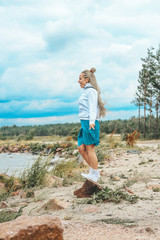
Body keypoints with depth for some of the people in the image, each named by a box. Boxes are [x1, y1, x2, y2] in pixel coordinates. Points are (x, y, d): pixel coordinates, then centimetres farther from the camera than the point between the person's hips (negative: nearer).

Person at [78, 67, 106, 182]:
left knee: (90, 149, -4)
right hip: (85, 123, 9)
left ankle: (95, 175, 4)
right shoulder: (86, 91, 21)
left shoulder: (91, 91, -7)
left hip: (90, 123, -9)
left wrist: (92, 121, -32)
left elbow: (93, 107, -19)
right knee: (81, 149, 7)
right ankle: (94, 172, 14)